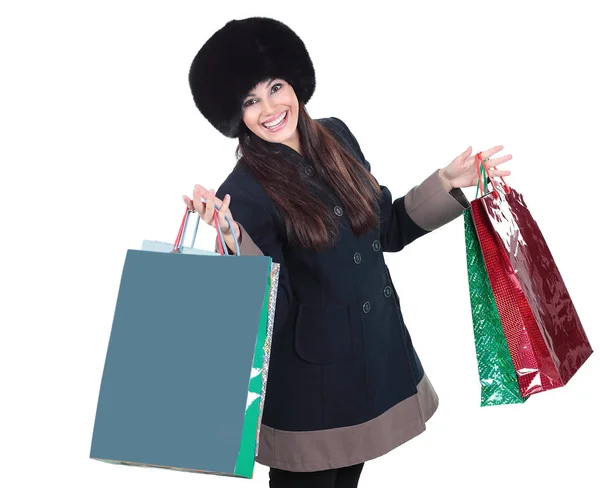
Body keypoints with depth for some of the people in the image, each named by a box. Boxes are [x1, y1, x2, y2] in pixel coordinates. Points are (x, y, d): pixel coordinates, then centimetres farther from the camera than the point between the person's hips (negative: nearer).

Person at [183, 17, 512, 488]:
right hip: (310, 370, -5)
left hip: (381, 348, 6)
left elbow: (386, 231, 6)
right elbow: (271, 306, -21)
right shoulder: (245, 191, -20)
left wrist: (448, 182, 0)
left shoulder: (336, 136, -3)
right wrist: (234, 244, -36)